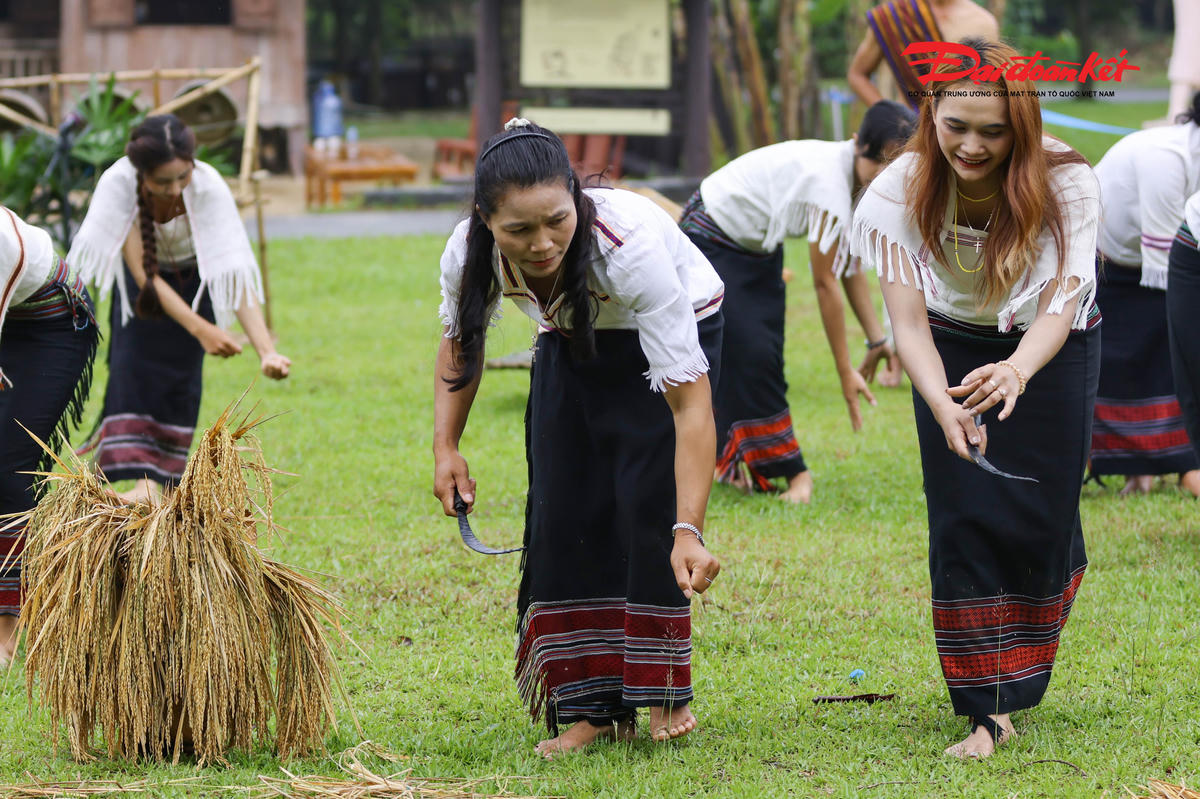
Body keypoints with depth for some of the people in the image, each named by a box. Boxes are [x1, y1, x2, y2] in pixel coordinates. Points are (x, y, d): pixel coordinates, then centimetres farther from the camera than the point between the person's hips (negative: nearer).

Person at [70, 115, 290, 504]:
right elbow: (143, 273, -32)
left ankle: (158, 479, 3)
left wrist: (267, 351, -50)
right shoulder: (119, 184, -36)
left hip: (195, 278, -1)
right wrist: (201, 329, -41)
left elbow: (235, 272, -39)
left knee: (179, 369, -7)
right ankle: (142, 474, -13)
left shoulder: (209, 188, -38)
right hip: (145, 273, 1)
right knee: (131, 365, -12)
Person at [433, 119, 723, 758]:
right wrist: (446, 446, -13)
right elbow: (459, 339, -3)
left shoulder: (630, 243, -43)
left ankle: (664, 696, -3)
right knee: (564, 509, -5)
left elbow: (691, 403, -43)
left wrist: (689, 532, -50)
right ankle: (592, 709, 3)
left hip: (677, 328, -4)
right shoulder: (468, 254, -30)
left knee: (649, 500, -17)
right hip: (571, 343, 4)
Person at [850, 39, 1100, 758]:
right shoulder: (905, 190, -27)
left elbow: (1057, 308, -35)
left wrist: (1015, 372, -58)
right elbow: (909, 322, -28)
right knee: (964, 518, -11)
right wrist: (944, 407, -48)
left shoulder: (1065, 183, -30)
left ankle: (1024, 667, 29)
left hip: (1051, 351, 0)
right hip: (953, 351, 0)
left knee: (1041, 514, -1)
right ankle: (990, 712, -8)